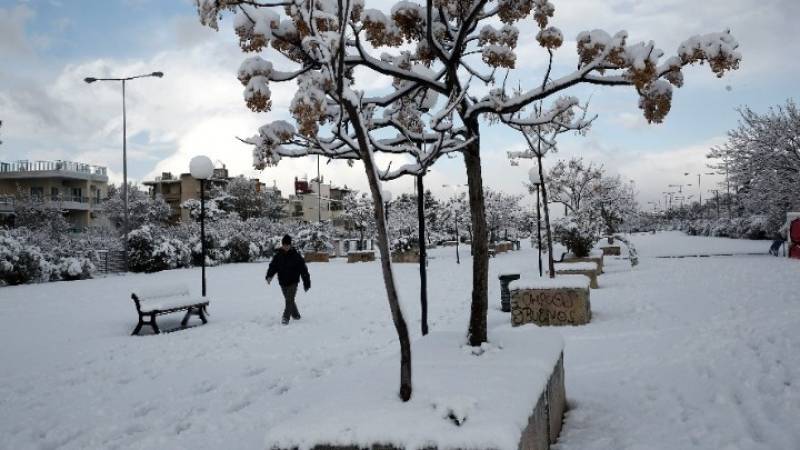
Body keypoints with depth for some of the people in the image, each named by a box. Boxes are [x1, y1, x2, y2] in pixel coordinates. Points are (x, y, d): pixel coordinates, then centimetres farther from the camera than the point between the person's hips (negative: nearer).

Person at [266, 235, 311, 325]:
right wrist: (269, 276, -21)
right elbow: (273, 266, -1)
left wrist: (306, 283, -4)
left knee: (289, 300, -14)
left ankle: (286, 318, -11)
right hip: (283, 282, 4)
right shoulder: (278, 255, 0)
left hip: (293, 282, -4)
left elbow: (303, 270, -5)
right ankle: (295, 315, 34)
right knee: (289, 300, 16)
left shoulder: (296, 256, -9)